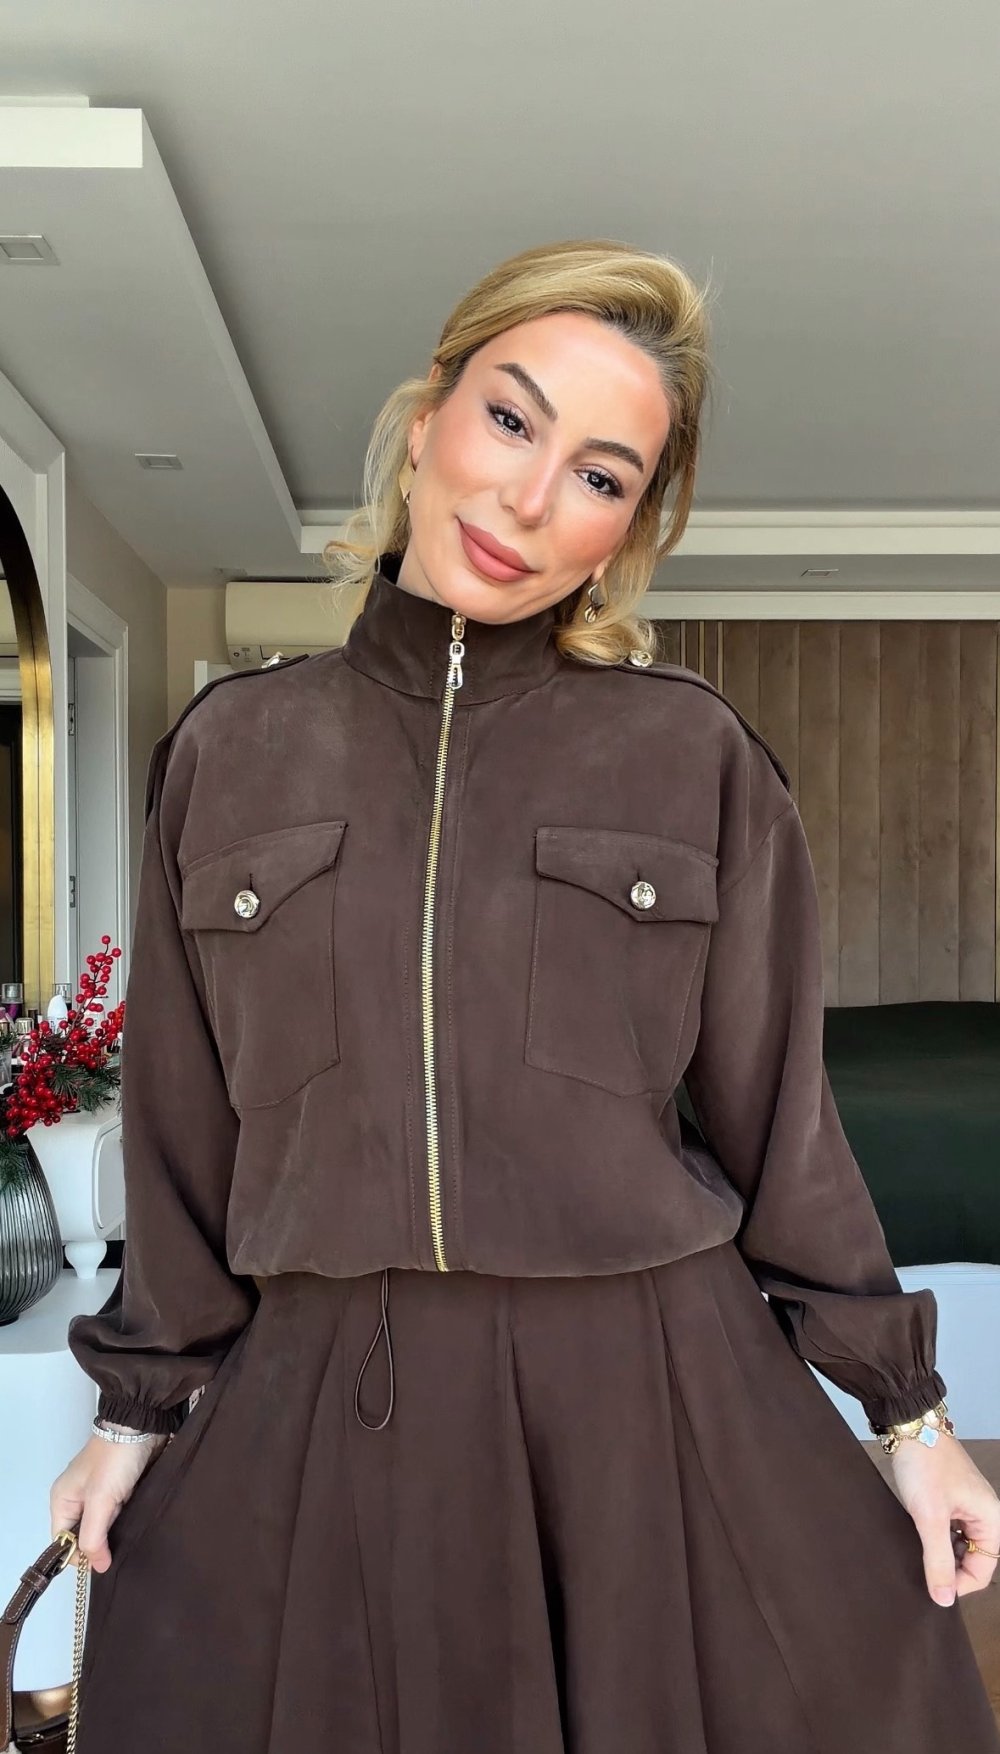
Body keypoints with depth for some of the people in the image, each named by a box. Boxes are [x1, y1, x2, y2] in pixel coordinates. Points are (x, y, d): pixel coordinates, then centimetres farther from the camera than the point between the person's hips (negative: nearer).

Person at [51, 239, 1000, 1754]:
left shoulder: (700, 760, -3)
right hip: (313, 1412, 1)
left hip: (653, 1399, 0)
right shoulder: (232, 752, 1)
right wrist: (140, 1405, 11)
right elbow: (188, 1122, 7)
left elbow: (775, 1108, 3)